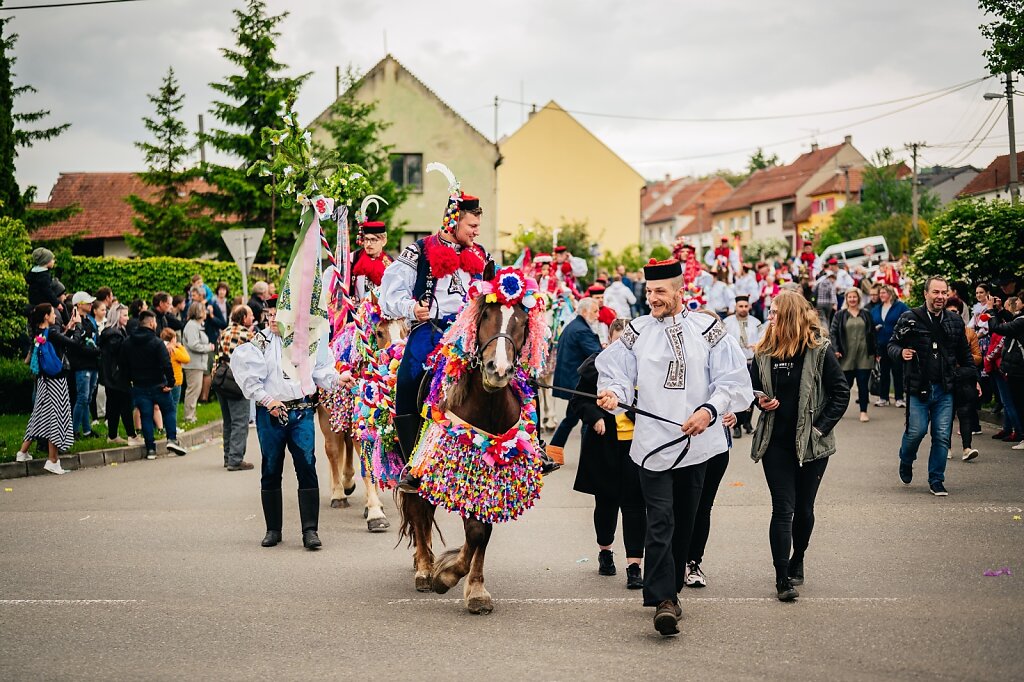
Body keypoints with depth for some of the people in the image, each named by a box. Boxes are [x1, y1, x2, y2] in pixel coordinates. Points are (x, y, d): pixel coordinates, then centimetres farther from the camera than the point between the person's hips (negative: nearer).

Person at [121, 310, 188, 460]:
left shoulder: (127, 343, 3)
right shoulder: (156, 342, -14)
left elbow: (124, 366, 8)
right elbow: (166, 364, -20)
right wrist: (171, 382, -14)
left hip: (139, 386, 4)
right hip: (157, 385, -4)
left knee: (145, 416, 7)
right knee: (169, 410, 13)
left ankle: (150, 449, 5)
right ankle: (172, 439, 1)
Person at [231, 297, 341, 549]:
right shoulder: (259, 342, 2)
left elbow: (322, 370, 11)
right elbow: (249, 377, -4)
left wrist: (337, 380, -7)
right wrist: (267, 400, -10)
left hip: (302, 411, 0)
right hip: (270, 413, 0)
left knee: (306, 466, -8)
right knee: (271, 470, 7)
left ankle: (310, 530, -6)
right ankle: (273, 529, 17)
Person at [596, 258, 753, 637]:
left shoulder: (708, 331, 3)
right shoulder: (636, 333, 5)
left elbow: (734, 382, 0)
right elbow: (616, 374, 1)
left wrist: (709, 410, -16)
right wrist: (613, 393, -22)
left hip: (697, 443, 2)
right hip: (653, 444, -2)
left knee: (684, 522, 13)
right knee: (660, 521, -12)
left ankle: (670, 589, 29)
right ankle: (663, 601, -16)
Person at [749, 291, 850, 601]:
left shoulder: (819, 350, -7)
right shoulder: (764, 352, 3)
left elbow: (841, 393, -5)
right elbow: (752, 387, 16)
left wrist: (820, 428, -11)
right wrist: (760, 400, -6)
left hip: (810, 444, -1)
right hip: (775, 443, 1)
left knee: (803, 508, 11)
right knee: (783, 508, -5)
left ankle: (797, 561, 34)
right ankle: (783, 578, -6)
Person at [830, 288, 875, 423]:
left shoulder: (866, 315, 9)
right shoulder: (840, 315, 3)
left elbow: (872, 333, 12)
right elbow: (833, 333, 0)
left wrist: (875, 351, 8)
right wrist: (835, 349, -12)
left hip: (864, 355, 1)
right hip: (847, 356, -1)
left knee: (863, 384, 1)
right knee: (846, 383, 4)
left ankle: (863, 412, 6)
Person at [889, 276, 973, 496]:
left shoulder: (955, 322, 8)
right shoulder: (910, 319, -4)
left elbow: (964, 354, 17)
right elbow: (892, 345, 2)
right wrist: (901, 353, -19)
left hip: (945, 389, 3)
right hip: (918, 388, -3)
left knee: (942, 436, 1)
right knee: (916, 431, -4)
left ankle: (936, 480, 13)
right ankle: (906, 461, 27)